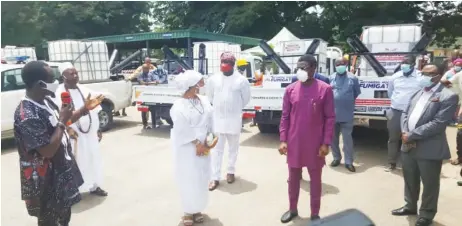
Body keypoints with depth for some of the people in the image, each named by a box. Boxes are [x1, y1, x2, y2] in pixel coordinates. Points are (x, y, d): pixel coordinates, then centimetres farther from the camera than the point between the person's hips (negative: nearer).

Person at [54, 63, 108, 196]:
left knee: (93, 159, 13)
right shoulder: (60, 93, -10)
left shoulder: (84, 90, 8)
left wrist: (97, 129, 11)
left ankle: (94, 186, 27)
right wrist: (68, 129, -29)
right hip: (74, 134, -6)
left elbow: (94, 111, 12)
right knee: (76, 162, -2)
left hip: (90, 132, 6)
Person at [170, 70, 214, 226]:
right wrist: (197, 144, -14)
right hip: (187, 149, -5)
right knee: (188, 180, 1)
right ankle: (188, 211, 17)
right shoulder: (178, 106, -13)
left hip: (203, 147, 5)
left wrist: (205, 143, -5)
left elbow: (210, 123, 3)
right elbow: (183, 129, -16)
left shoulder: (204, 101, 5)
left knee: (202, 179, 11)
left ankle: (197, 209, 27)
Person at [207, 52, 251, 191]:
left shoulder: (241, 80, -8)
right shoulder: (213, 79, -1)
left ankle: (231, 171, 33)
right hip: (217, 119, 1)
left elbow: (246, 98, 4)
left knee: (233, 148, 15)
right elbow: (210, 95, 15)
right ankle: (215, 178, 11)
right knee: (217, 149, 5)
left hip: (234, 120, -1)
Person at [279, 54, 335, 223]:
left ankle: (315, 214, 28)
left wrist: (326, 143, -9)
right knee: (293, 177, 16)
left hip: (315, 144, -2)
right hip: (294, 143, 3)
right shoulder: (290, 89, 0)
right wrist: (283, 140, -2)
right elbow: (285, 117, 3)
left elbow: (330, 118, -5)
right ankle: (292, 209, 34)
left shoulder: (325, 89, -7)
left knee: (315, 179, 12)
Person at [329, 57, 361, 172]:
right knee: (333, 138, 11)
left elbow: (357, 92, 9)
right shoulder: (331, 78, 6)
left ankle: (348, 162, 7)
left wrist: (348, 101, 10)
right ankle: (336, 158, 27)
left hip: (347, 114, -3)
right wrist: (334, 101, 8)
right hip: (332, 113, 3)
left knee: (347, 138, 0)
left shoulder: (352, 78, 0)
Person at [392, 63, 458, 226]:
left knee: (429, 185, 10)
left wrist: (411, 135, -18)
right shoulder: (417, 94, 12)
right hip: (408, 147, 7)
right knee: (410, 180, 21)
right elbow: (405, 114, 10)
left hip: (429, 150, -7)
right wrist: (405, 134, -8)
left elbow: (438, 124, -19)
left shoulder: (448, 96, -11)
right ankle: (410, 206, 39)